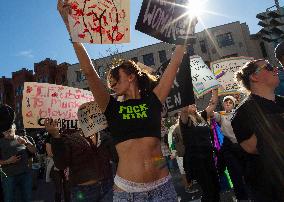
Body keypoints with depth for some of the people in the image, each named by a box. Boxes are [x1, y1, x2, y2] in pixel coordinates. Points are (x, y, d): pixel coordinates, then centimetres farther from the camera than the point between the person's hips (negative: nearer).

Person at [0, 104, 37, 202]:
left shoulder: (22, 139, 9)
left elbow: (34, 151, 2)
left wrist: (26, 143, -13)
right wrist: (8, 161, -17)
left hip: (25, 174, 2)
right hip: (9, 176, -2)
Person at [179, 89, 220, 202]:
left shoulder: (202, 116, 10)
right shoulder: (184, 120, -8)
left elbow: (213, 103, 7)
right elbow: (183, 109, -29)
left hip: (208, 156, 6)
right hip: (195, 158, -6)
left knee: (216, 187, 16)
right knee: (209, 191, -1)